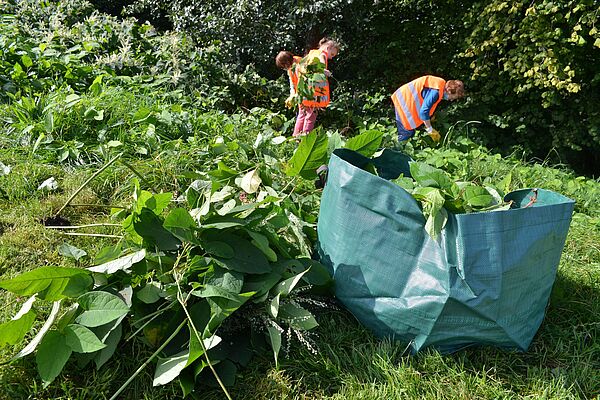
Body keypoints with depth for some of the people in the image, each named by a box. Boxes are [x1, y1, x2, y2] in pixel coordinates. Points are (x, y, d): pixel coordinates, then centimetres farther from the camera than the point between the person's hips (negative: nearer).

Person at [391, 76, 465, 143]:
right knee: (407, 133, -7)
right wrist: (431, 130, -20)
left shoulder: (441, 85, 2)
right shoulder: (436, 92, -29)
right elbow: (423, 111, -30)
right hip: (404, 101, -10)